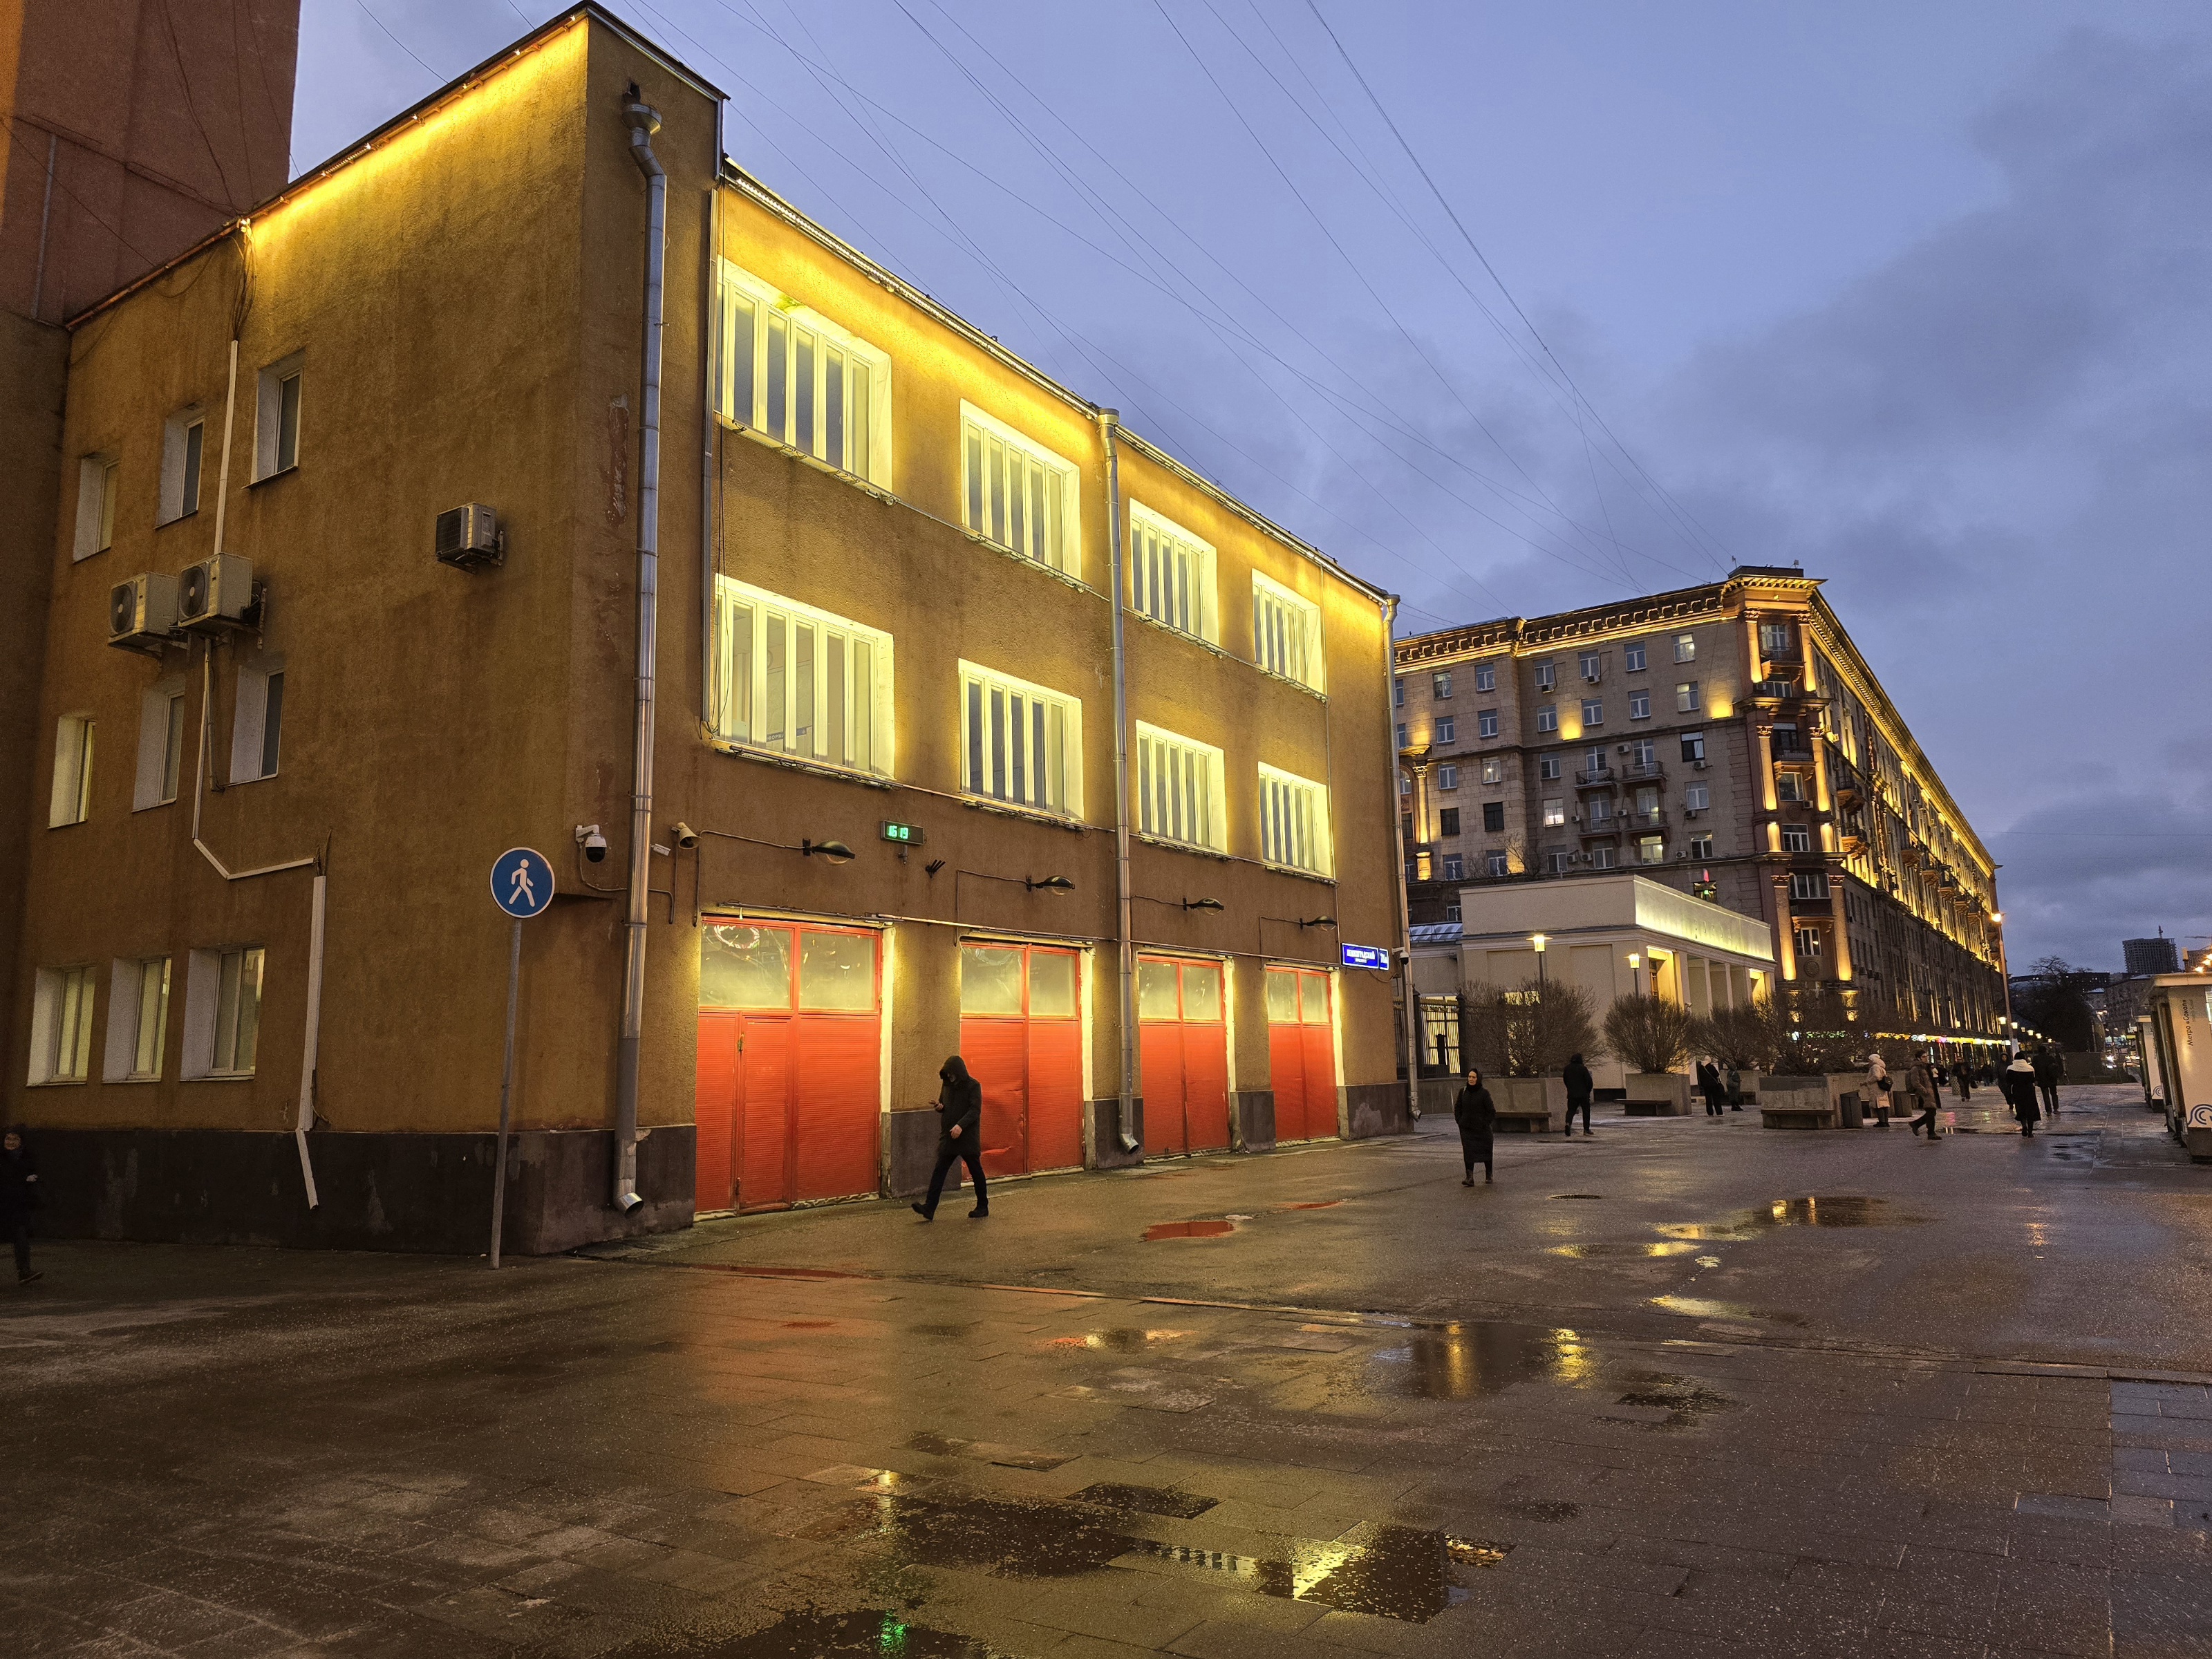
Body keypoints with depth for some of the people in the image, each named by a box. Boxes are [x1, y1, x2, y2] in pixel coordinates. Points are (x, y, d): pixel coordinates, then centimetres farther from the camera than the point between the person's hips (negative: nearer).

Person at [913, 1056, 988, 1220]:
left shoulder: (973, 1086, -10)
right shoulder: (947, 1085, 8)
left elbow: (975, 1110, -17)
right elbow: (942, 1103, 20)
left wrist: (961, 1125, -30)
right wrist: (940, 1107, -4)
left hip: (968, 1137, -5)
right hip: (948, 1136, 6)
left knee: (975, 1171, 7)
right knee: (939, 1171, -3)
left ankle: (983, 1207, 21)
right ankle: (929, 1208, -8)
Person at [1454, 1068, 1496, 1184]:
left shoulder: (1484, 1093, -9)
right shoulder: (1463, 1092, 3)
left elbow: (1492, 1111, -6)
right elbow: (1457, 1108, 13)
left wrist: (1485, 1123, -11)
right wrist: (1459, 1121, 3)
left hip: (1481, 1129, -2)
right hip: (1466, 1129, 2)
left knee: (1485, 1152, 11)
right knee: (1468, 1153, -8)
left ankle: (1489, 1175, 31)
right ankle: (1469, 1178, -10)